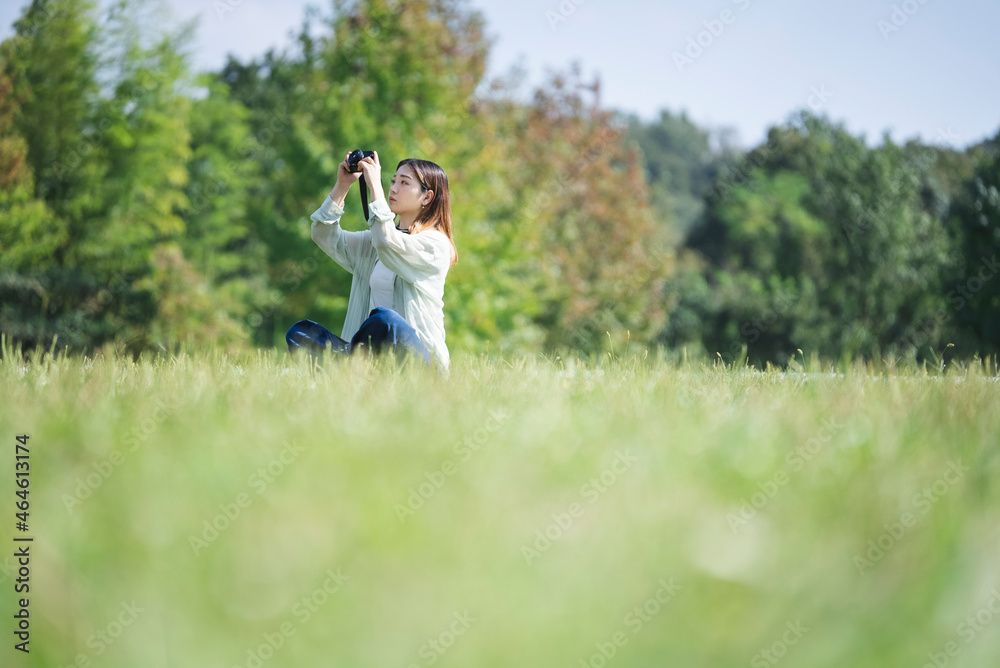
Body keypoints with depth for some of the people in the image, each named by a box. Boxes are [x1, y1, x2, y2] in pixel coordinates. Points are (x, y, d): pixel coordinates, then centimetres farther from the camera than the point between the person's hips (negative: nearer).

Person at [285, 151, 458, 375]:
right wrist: (342, 186, 8)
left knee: (383, 319, -39)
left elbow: (388, 243, -21)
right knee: (299, 332, -12)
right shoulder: (372, 241, 21)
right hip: (373, 356, 7)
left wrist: (375, 186, -13)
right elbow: (325, 236, 15)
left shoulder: (435, 243, -3)